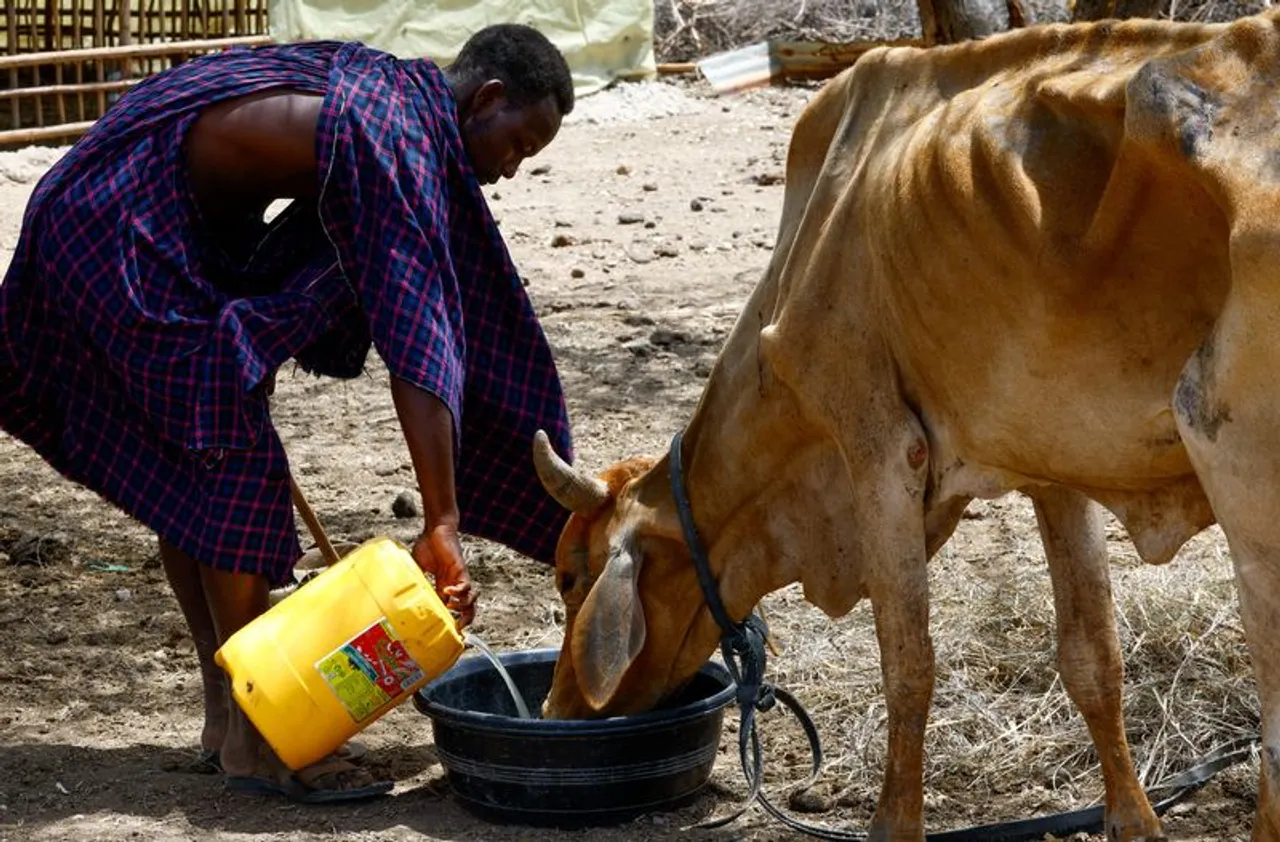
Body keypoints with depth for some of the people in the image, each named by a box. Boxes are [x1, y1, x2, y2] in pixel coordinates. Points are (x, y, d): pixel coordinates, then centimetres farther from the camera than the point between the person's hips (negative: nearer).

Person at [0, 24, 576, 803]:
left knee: (179, 472, 13)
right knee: (234, 462, -10)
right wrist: (442, 525, -29)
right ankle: (253, 740, -5)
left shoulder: (390, 89, 10)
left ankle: (227, 715, 20)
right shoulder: (406, 142, -20)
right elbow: (418, 344, -26)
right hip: (124, 227, -11)